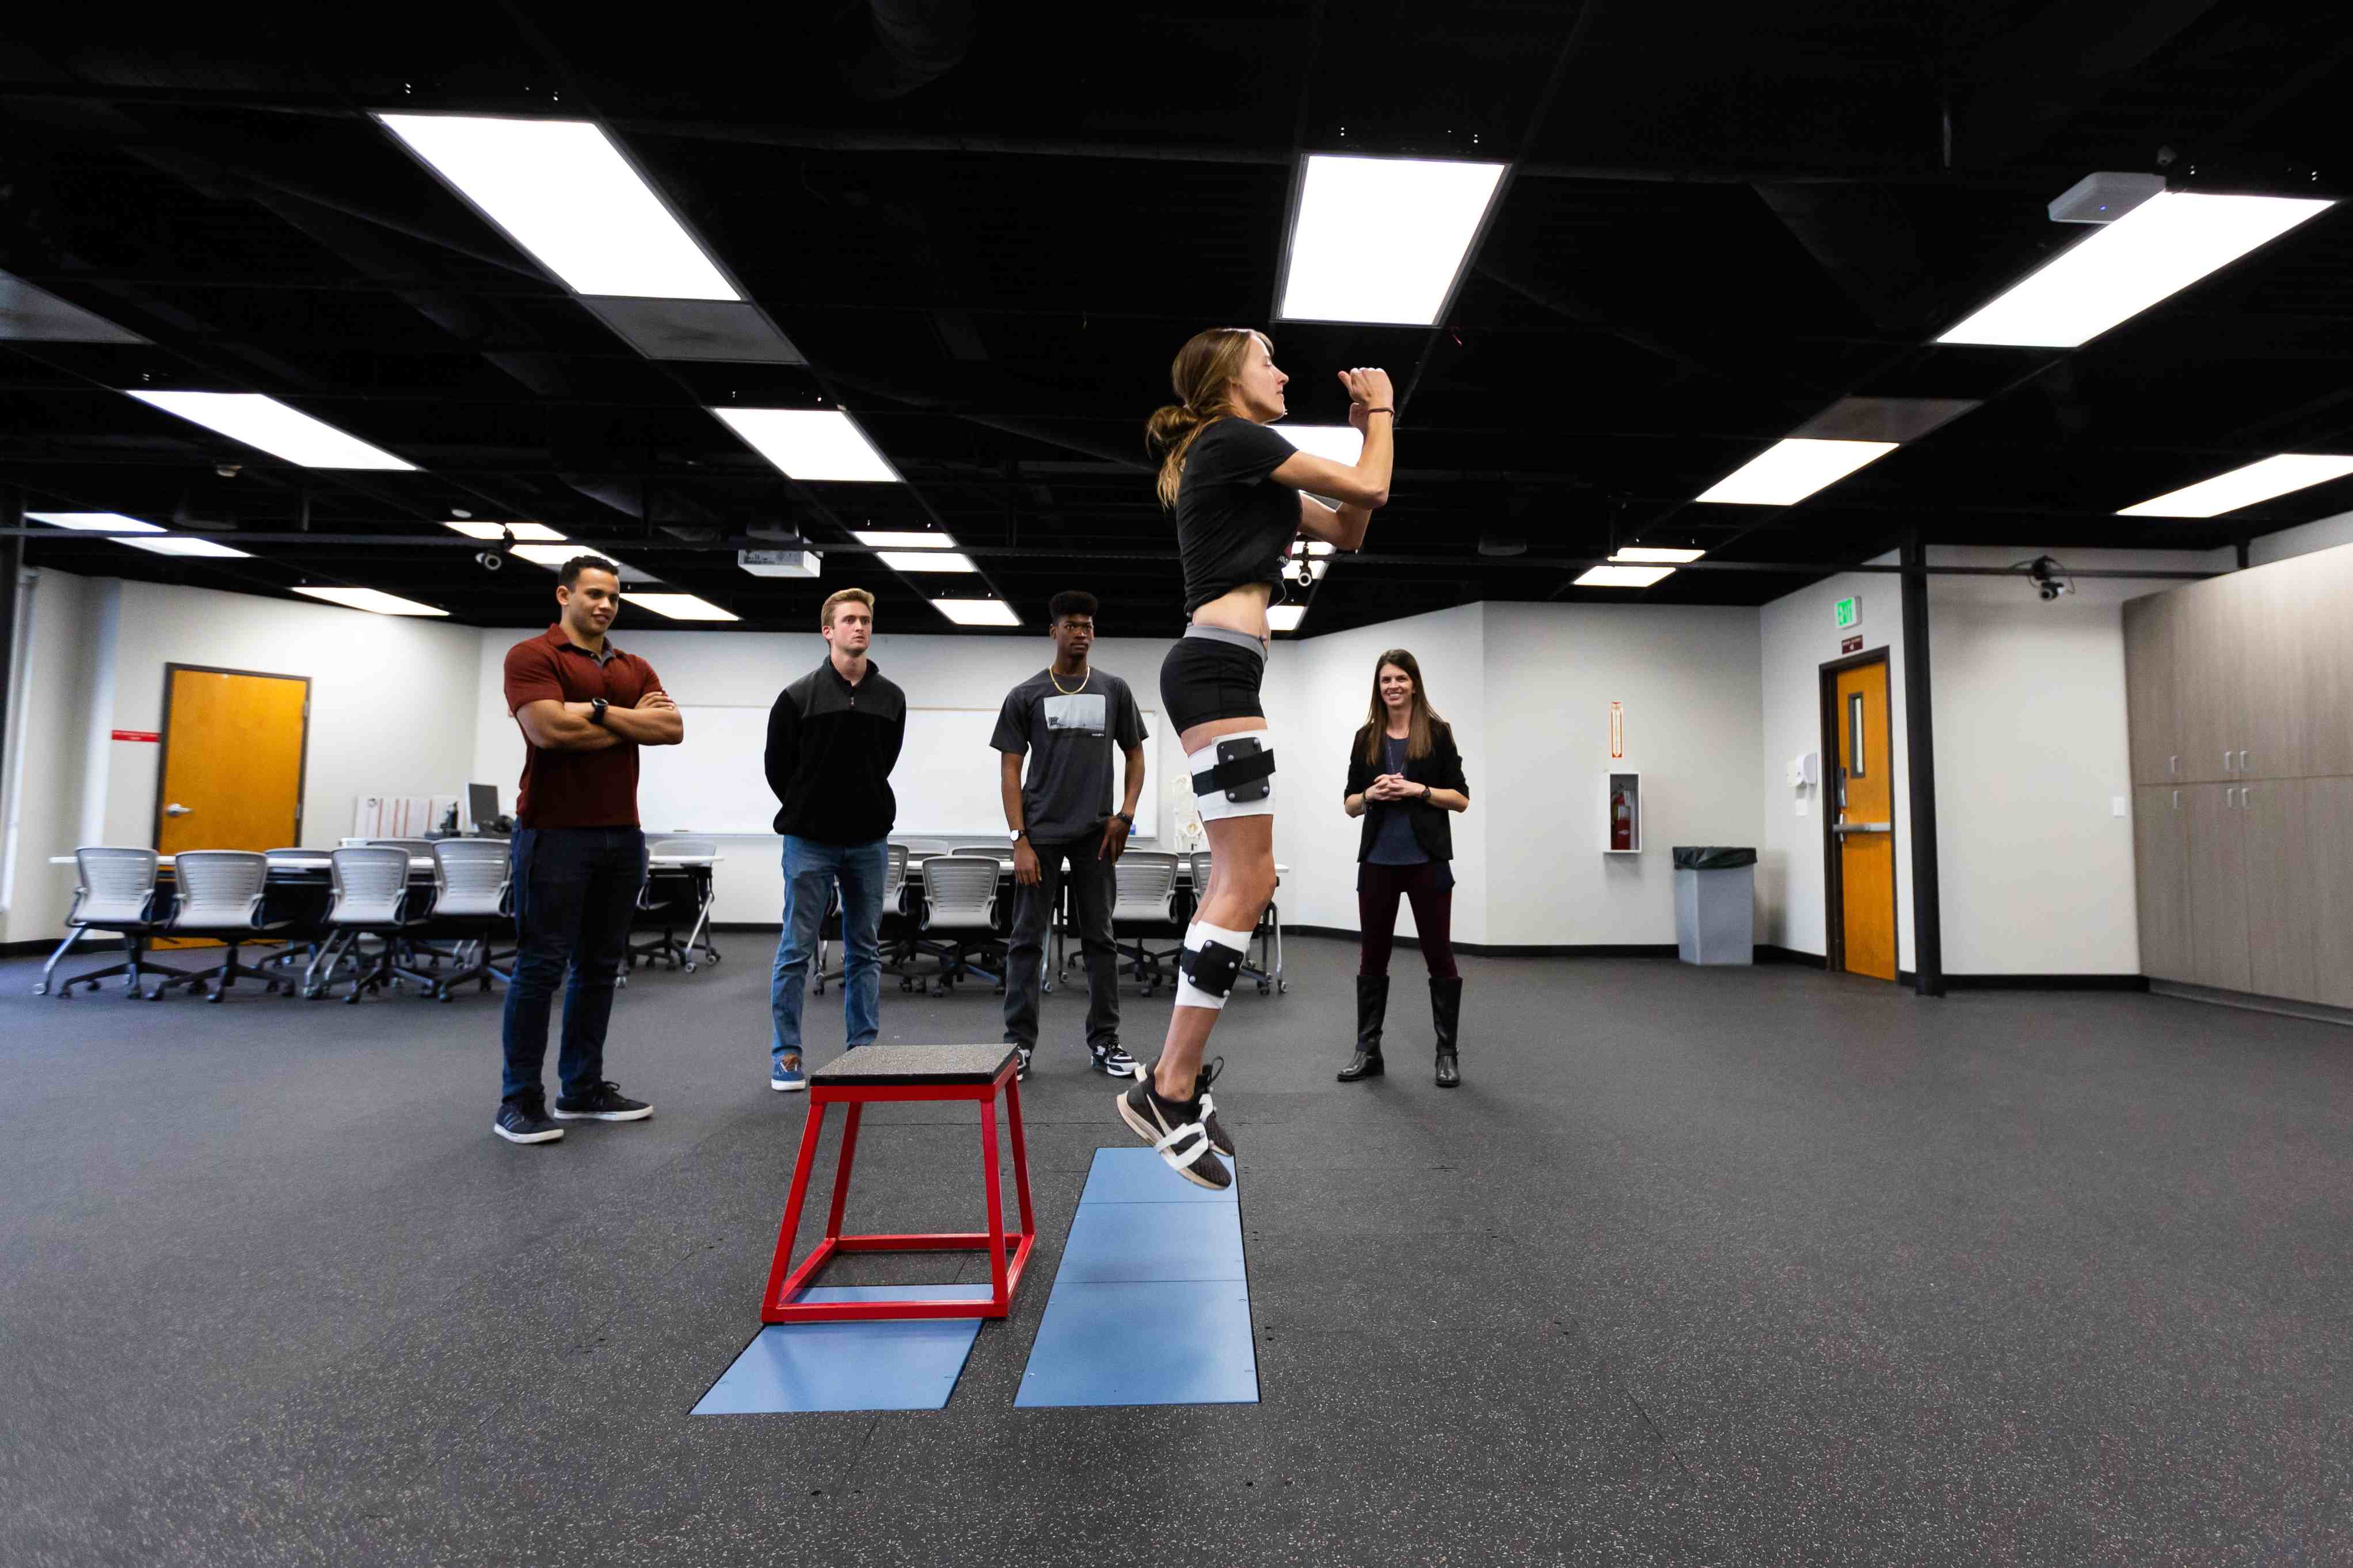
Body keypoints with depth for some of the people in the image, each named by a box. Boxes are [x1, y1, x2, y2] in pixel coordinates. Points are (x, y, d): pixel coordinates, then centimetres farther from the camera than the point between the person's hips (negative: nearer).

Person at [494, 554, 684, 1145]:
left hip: (622, 835, 6)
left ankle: (582, 1088, 21)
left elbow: (672, 728, 1)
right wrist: (633, 722, -5)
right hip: (556, 834, -6)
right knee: (540, 966, -2)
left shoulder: (635, 669, 15)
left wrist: (600, 711, -10)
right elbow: (550, 729, -18)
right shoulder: (532, 656, -2)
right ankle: (520, 1100, 8)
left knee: (600, 965, 11)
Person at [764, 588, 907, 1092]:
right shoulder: (799, 696, -4)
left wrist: (869, 816, 11)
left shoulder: (891, 699, 5)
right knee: (796, 950, 2)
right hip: (810, 843, -3)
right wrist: (808, 815, 6)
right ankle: (786, 1054, 14)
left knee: (865, 952, 9)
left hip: (869, 842, 3)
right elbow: (777, 767, 2)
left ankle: (862, 1051, 19)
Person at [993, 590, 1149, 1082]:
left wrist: (1126, 812, -6)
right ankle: (1019, 1042, 8)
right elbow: (1010, 771, -2)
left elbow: (1135, 756, 11)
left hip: (1095, 835, 2)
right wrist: (1019, 840, -11)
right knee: (1027, 940, 0)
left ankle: (1104, 1041, 16)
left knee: (1100, 939, 7)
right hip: (1041, 834, -2)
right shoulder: (1026, 695, 0)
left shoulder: (1114, 690, 6)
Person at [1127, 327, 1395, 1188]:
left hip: (1215, 671, 11)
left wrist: (1365, 429, 22)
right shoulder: (1235, 439, -2)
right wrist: (1382, 415, 17)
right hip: (1218, 668, -11)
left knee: (1234, 881, 10)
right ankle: (1169, 1092, -9)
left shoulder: (1236, 460, 27)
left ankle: (1175, 1075, 15)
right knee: (1247, 883, -13)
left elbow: (1347, 530, 27)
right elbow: (1370, 490, -1)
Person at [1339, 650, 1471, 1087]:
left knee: (1439, 955, 3)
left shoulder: (1437, 733, 0)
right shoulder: (1366, 738, 8)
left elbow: (1461, 799, -1)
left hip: (1427, 860, -3)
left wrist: (1419, 790, -16)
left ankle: (1447, 1054, 15)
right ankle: (1367, 1050, 18)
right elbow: (1349, 802, 10)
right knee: (1372, 955, 7)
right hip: (1377, 860, 3)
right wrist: (1371, 794, -11)